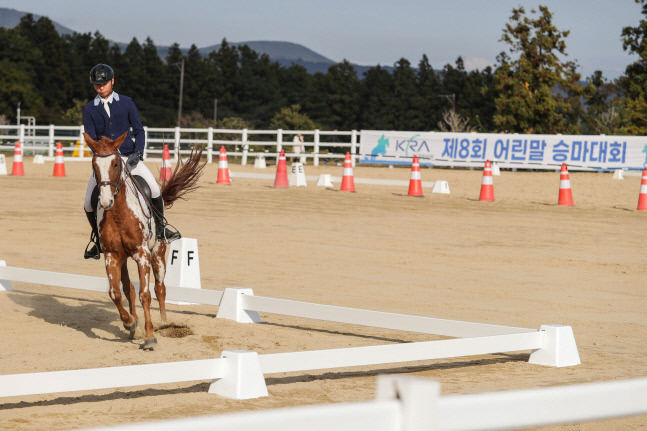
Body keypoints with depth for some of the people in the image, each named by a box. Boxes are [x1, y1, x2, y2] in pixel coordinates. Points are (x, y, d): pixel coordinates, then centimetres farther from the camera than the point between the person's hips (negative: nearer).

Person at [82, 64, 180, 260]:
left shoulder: (126, 103, 5)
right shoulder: (89, 109, 5)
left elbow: (139, 131, 5)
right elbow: (91, 138, -1)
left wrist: (137, 153, -12)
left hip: (129, 157, -1)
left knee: (154, 190, -18)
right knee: (89, 204, -9)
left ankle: (160, 228, 6)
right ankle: (98, 240, 14)